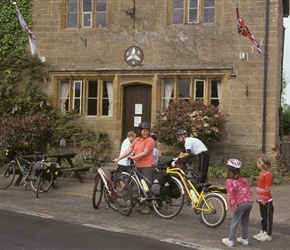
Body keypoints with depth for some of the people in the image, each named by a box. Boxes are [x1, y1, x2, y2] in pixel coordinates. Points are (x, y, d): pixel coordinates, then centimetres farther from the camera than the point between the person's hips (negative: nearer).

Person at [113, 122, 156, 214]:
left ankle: (147, 206, -3)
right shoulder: (136, 140, 14)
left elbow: (145, 153, -14)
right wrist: (119, 158, 4)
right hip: (138, 166, 7)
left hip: (147, 167, -7)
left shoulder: (150, 140, -6)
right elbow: (129, 150, 11)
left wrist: (133, 157, -12)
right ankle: (143, 205, 18)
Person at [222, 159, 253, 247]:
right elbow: (249, 190, 16)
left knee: (234, 222, 3)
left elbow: (231, 195, -11)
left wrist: (233, 206, -10)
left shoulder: (229, 181, -3)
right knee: (245, 222, 20)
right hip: (250, 202, 7)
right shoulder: (243, 179, 17)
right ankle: (245, 239, 26)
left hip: (241, 203, -6)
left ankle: (230, 240, 6)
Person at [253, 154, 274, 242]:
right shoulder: (262, 173, 10)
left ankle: (268, 235, 7)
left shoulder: (268, 174, -19)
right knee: (263, 216, 18)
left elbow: (267, 188, -20)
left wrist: (264, 199, -18)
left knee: (268, 217, 0)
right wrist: (258, 197, 19)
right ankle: (263, 231, 29)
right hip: (261, 200, 9)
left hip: (266, 201, -9)